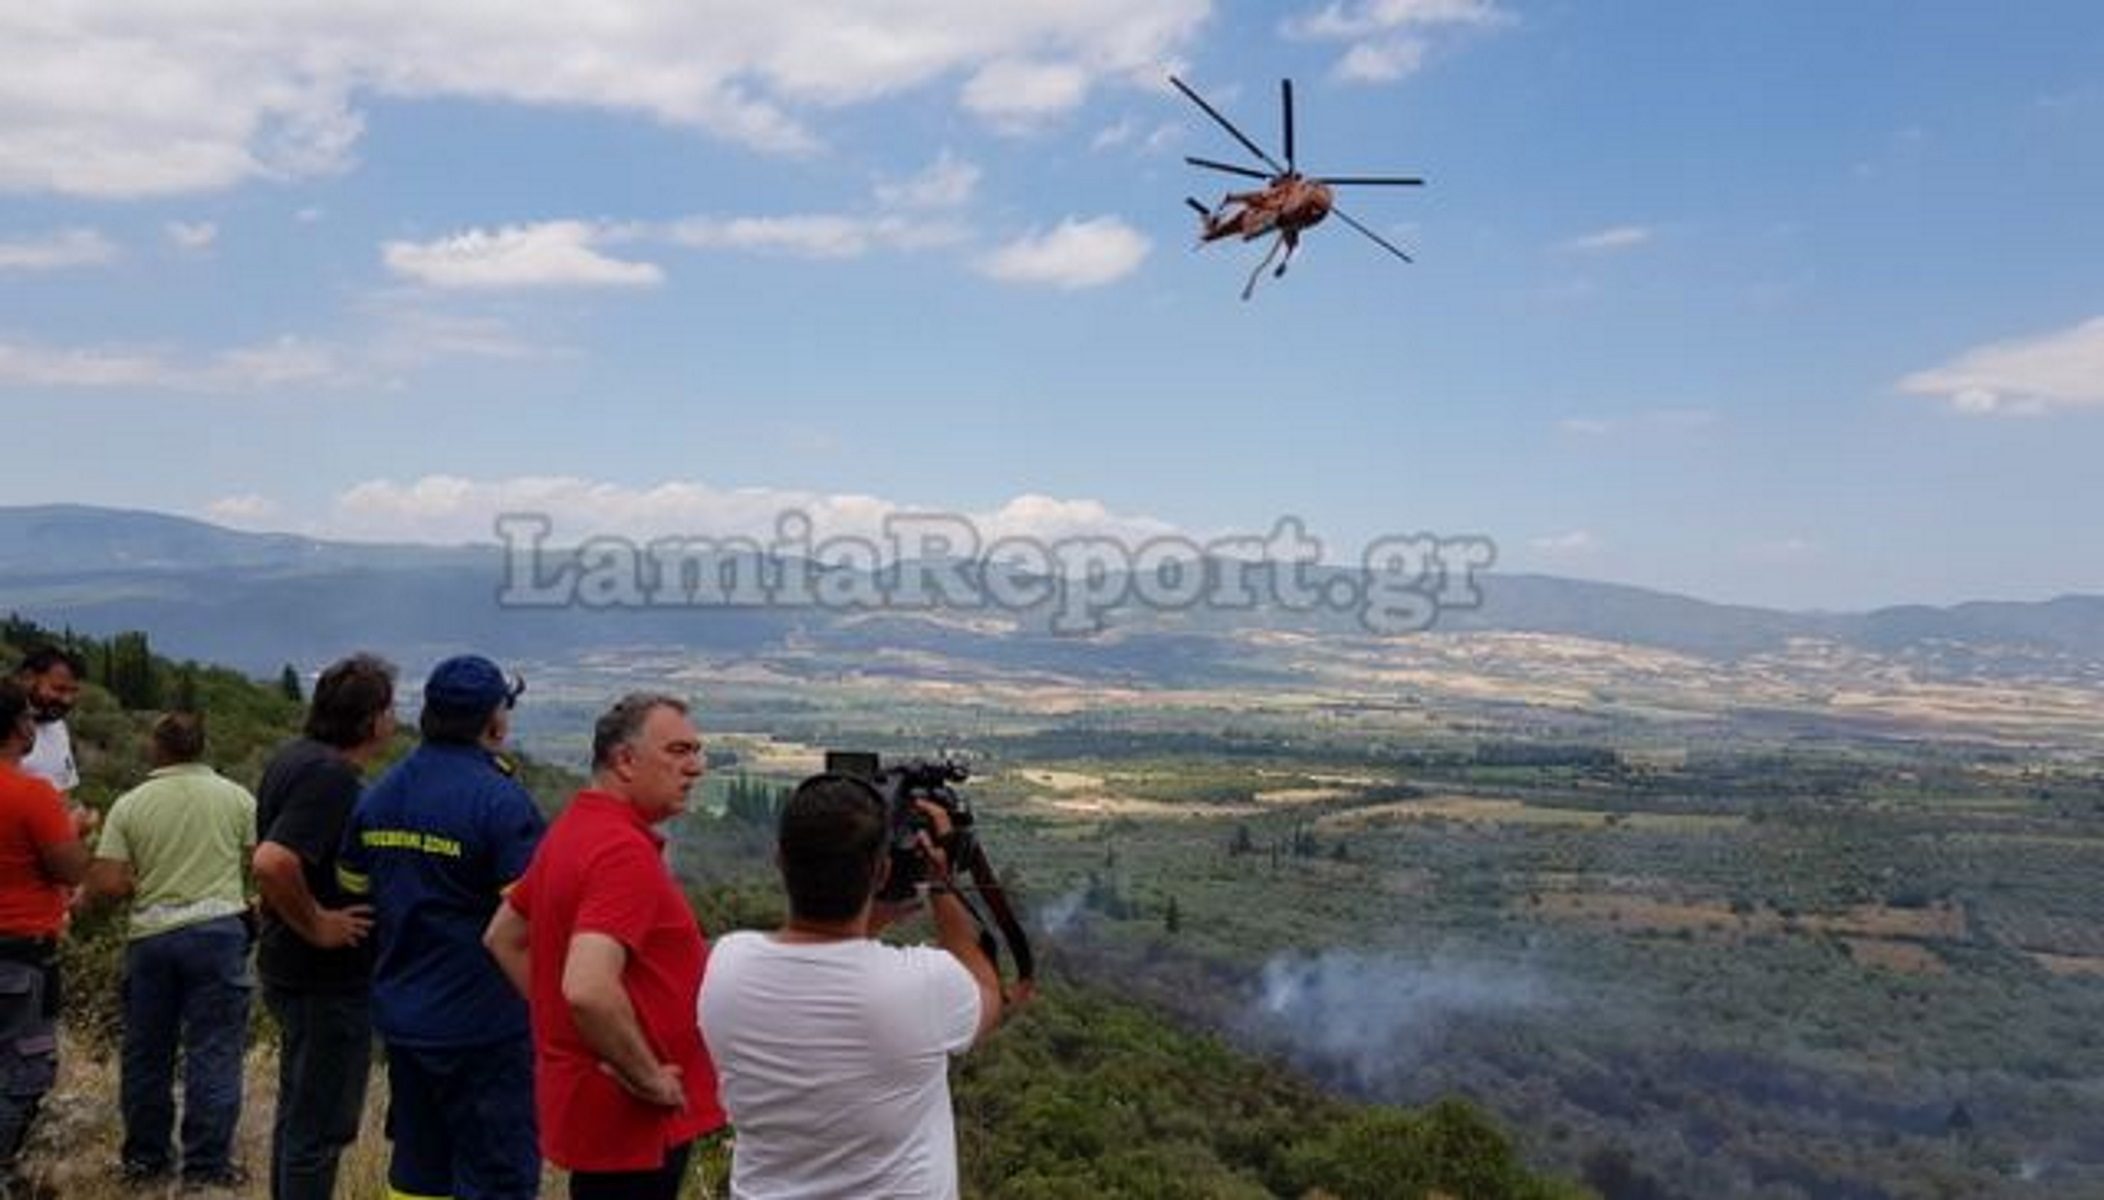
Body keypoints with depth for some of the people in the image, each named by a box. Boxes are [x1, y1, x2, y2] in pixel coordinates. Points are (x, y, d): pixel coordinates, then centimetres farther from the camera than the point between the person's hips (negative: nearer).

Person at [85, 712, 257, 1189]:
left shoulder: (129, 805, -1)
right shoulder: (236, 797, -2)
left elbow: (105, 883, -6)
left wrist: (145, 882, 13)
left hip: (150, 935, 2)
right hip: (219, 929, -2)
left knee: (146, 1054, 15)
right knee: (213, 1052, 3)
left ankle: (143, 1158, 26)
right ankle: (206, 1164, 5)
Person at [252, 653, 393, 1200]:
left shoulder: (292, 757, 7)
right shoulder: (331, 775, -23)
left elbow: (273, 853, 20)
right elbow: (272, 862, -35)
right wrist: (315, 924, -23)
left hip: (290, 969, 10)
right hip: (329, 977, -10)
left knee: (299, 1110, 23)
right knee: (322, 1124, 1)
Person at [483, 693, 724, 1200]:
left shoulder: (572, 828, 7)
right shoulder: (625, 850, -24)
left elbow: (503, 938, 17)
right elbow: (589, 990, -35)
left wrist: (555, 1019, 13)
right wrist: (650, 1078, -21)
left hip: (582, 1095, 9)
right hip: (632, 1120, -9)